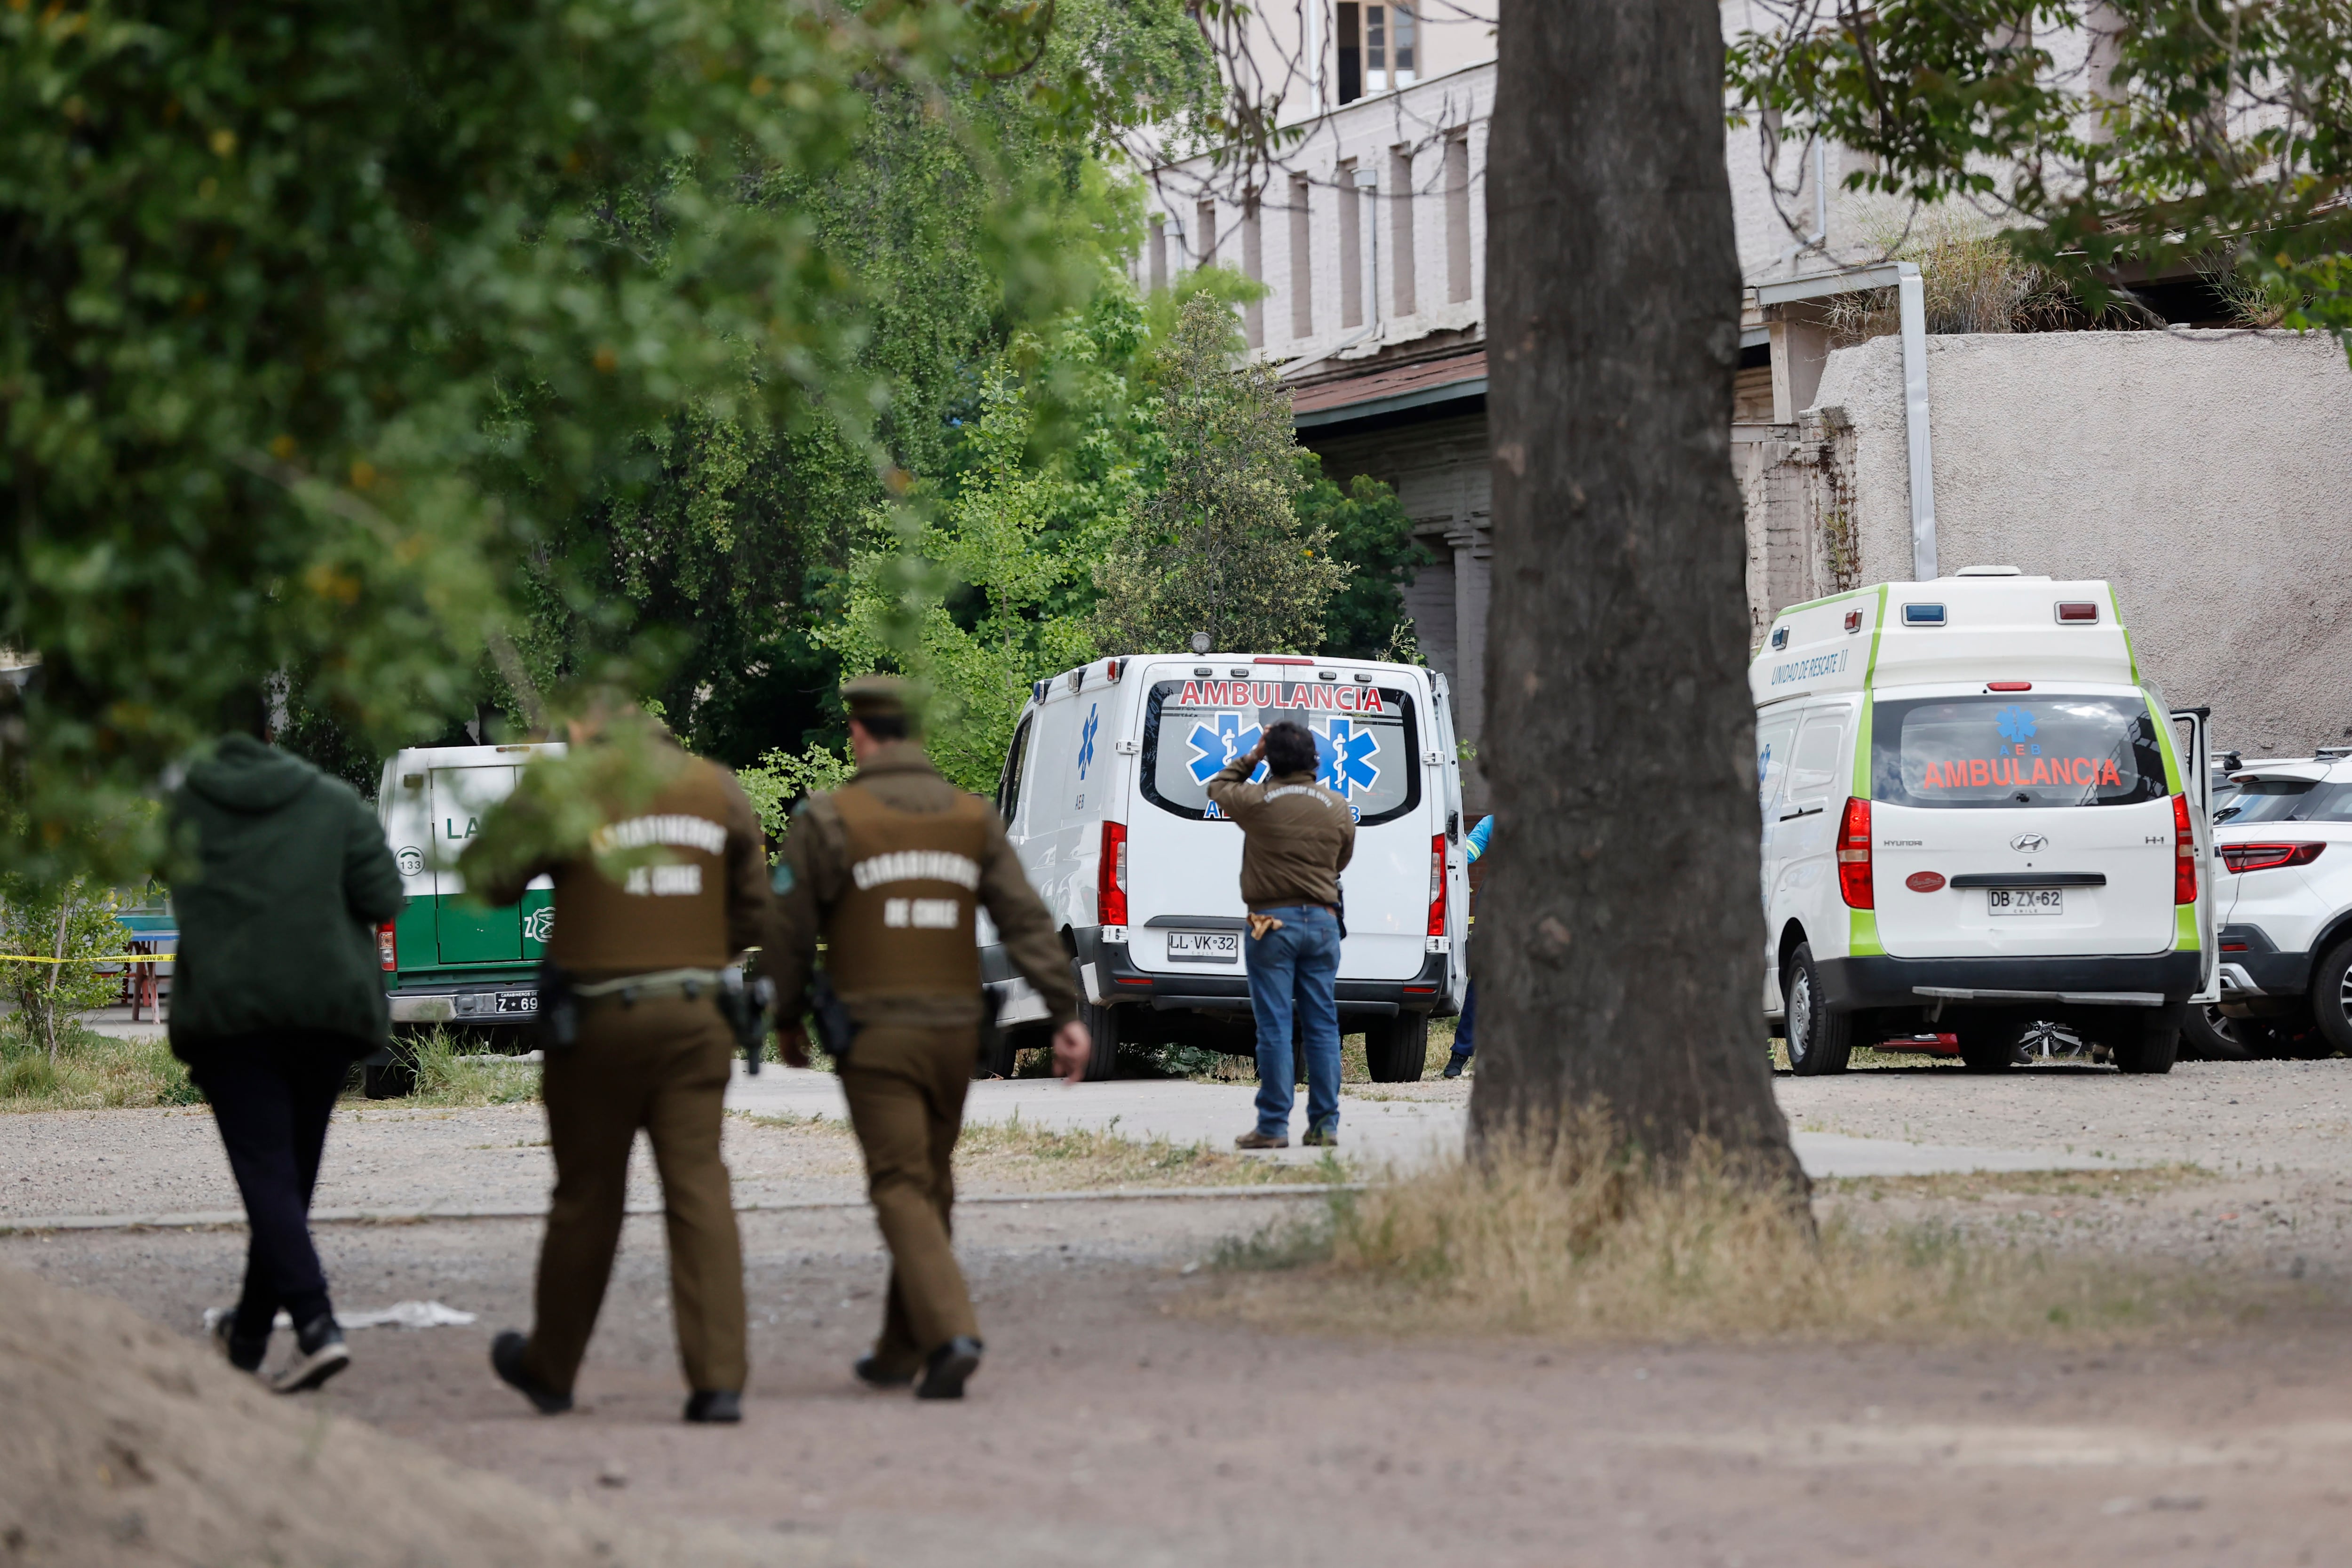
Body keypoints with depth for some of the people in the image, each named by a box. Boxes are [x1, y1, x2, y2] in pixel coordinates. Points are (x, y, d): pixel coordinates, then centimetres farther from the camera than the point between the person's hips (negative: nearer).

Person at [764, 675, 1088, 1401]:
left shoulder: (829, 819, -6)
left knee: (901, 1189, -6)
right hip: (955, 1029, 5)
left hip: (875, 1034, -5)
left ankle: (951, 1333, -26)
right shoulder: (974, 818, 7)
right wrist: (1066, 1014, -2)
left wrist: (787, 1018, 11)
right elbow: (1028, 921, 0)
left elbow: (789, 931, -3)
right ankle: (900, 1353, 24)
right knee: (930, 1185, 15)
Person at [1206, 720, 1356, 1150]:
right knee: (1323, 1026, 6)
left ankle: (1273, 1126, -4)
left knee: (1274, 1026, -3)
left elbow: (1217, 787, 12)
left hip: (1273, 923, -3)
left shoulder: (1257, 802, -8)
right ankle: (1325, 1125, 6)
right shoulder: (1338, 810, 3)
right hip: (1322, 921, 3)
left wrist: (1252, 756, 20)